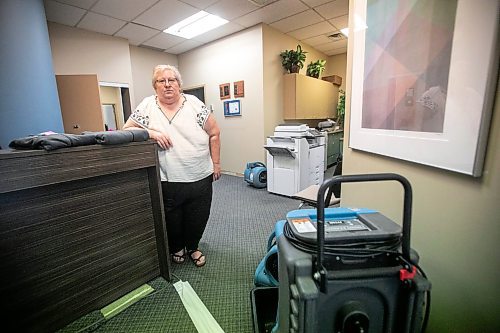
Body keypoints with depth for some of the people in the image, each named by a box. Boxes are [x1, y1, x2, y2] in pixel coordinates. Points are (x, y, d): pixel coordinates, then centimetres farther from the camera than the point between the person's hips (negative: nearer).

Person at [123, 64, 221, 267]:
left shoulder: (194, 104, -2)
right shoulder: (147, 106, 0)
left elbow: (214, 133, 2)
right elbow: (126, 130, 1)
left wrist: (216, 163, 1)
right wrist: (150, 132, -18)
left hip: (200, 178, 1)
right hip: (167, 181, 0)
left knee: (198, 219, 15)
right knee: (172, 220, 17)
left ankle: (192, 247, 44)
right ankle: (177, 248, 48)